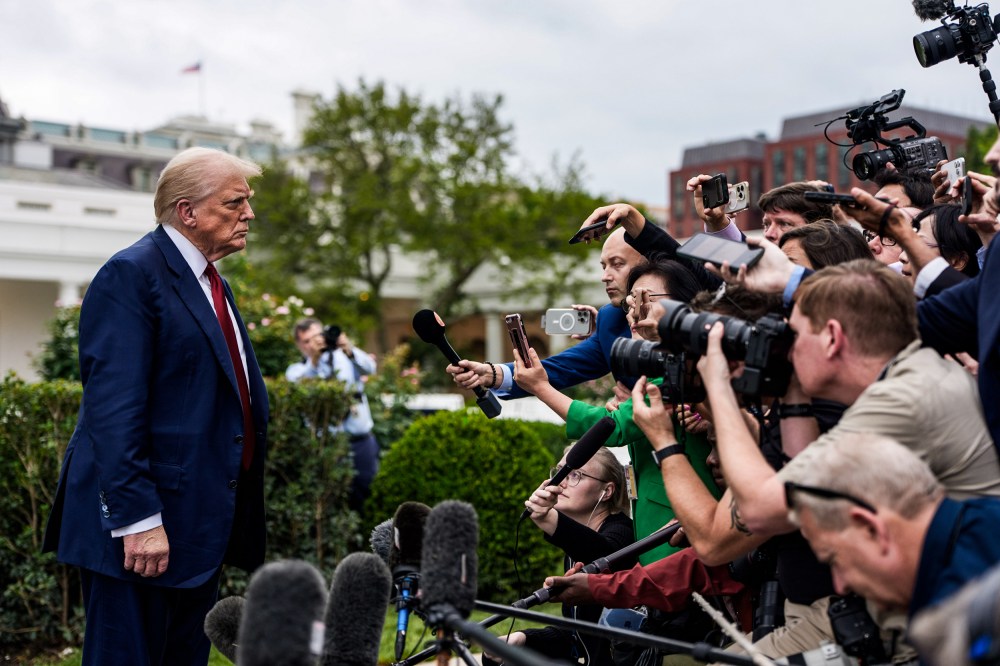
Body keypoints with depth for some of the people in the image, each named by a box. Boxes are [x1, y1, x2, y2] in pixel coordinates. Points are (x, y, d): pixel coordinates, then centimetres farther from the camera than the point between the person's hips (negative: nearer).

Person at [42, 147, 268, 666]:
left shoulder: (213, 285, 17)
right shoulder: (132, 274, -12)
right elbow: (113, 409, -20)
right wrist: (138, 519, -24)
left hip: (202, 525, 9)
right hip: (143, 526, -9)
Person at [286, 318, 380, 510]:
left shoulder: (343, 356, 12)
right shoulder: (296, 370, 9)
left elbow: (369, 367, -7)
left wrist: (350, 350, -25)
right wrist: (314, 360, -23)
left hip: (362, 441, 2)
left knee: (370, 492, 4)